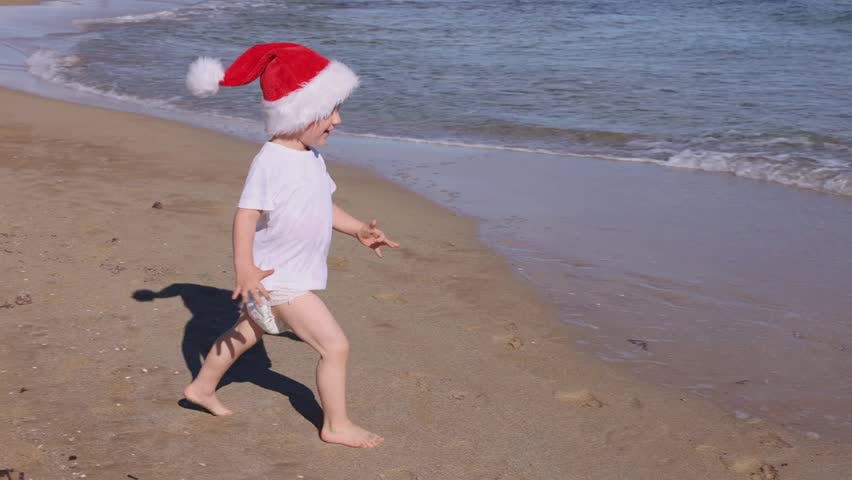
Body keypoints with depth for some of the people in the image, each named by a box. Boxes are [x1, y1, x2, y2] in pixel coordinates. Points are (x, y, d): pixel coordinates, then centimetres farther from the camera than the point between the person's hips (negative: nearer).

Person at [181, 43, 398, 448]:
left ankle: (201, 388, 47)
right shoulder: (270, 160, -25)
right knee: (335, 346, -6)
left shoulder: (311, 157, 5)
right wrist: (244, 269, -38)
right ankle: (337, 426, 9)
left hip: (295, 275, 10)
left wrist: (358, 230, 6)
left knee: (246, 333, 27)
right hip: (276, 280, -10)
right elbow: (246, 215, -29)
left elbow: (322, 207, 16)